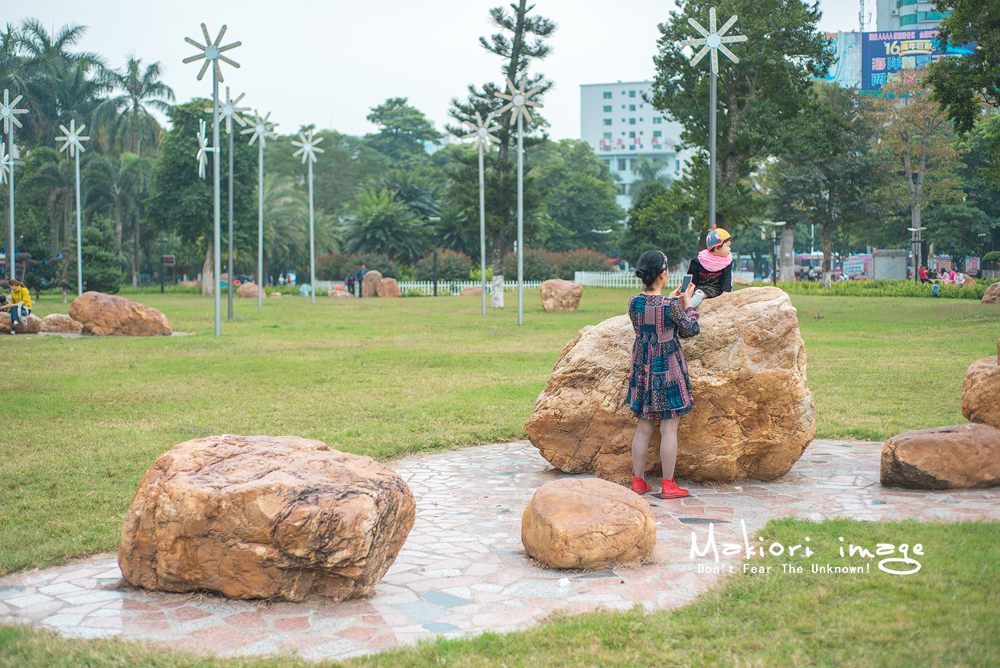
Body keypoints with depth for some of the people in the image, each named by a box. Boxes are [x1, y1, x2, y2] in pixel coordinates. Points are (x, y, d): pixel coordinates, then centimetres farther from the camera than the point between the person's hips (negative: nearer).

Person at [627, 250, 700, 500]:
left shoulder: (634, 303, -1)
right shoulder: (671, 305, -18)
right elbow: (689, 330, -4)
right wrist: (687, 304, 9)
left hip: (643, 367, 5)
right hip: (667, 367, -5)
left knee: (644, 427, 13)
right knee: (669, 428, 2)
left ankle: (638, 481, 18)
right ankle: (668, 485, 7)